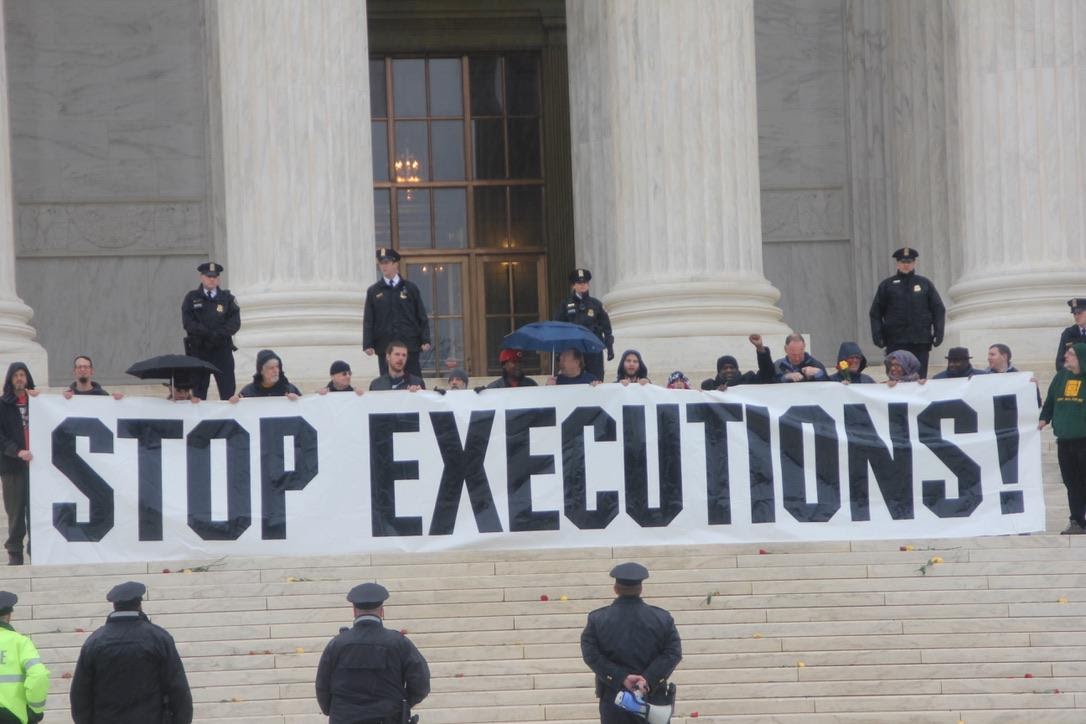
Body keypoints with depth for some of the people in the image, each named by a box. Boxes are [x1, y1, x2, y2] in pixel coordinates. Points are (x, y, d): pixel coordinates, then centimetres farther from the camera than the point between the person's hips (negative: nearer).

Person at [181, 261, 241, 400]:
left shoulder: (227, 298, 8)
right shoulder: (191, 298, 6)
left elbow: (235, 323, -2)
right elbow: (188, 322, -6)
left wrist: (218, 334, -17)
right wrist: (208, 333, -16)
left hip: (222, 349, 0)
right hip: (198, 351, 0)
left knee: (228, 392, -4)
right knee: (199, 391, 3)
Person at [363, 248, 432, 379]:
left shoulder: (411, 289, 8)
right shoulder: (373, 292, 8)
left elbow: (422, 317, 7)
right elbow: (368, 321, 6)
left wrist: (425, 340, -3)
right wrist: (367, 345, -4)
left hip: (410, 345, 0)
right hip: (384, 348, 0)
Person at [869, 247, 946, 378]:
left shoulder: (925, 284, 12)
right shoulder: (886, 285, 10)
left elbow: (939, 310, 11)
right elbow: (876, 313, 9)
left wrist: (939, 333, -1)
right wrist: (877, 334, -3)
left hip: (920, 343, 1)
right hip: (895, 343, -1)